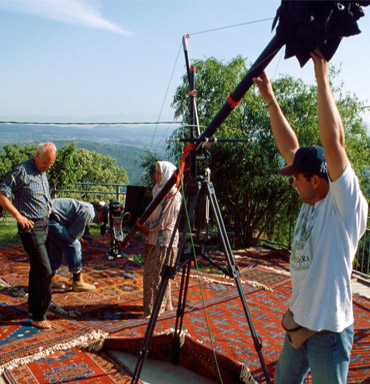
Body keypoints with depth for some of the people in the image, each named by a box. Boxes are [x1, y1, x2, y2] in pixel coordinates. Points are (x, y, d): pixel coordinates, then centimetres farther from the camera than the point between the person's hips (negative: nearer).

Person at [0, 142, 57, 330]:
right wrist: (19, 216, -20)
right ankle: (38, 316, -3)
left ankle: (33, 306, 35)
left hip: (43, 224, 9)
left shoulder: (42, 173, 12)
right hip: (30, 226, -8)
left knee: (37, 268, 19)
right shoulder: (21, 171, -14)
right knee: (44, 270, -12)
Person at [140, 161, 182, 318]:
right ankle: (165, 304, 26)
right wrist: (145, 225, 3)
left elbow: (166, 221, -17)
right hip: (155, 238, 9)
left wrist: (149, 229, -10)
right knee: (151, 272, 14)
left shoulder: (173, 194, -15)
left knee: (157, 273, -5)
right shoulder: (159, 190, 12)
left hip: (165, 239, -9)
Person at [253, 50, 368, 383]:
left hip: (328, 331, -8)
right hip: (298, 323, 8)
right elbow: (289, 147, 6)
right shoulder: (312, 202, 3)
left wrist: (322, 78, -25)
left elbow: (333, 141, -30)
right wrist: (270, 99, 5)